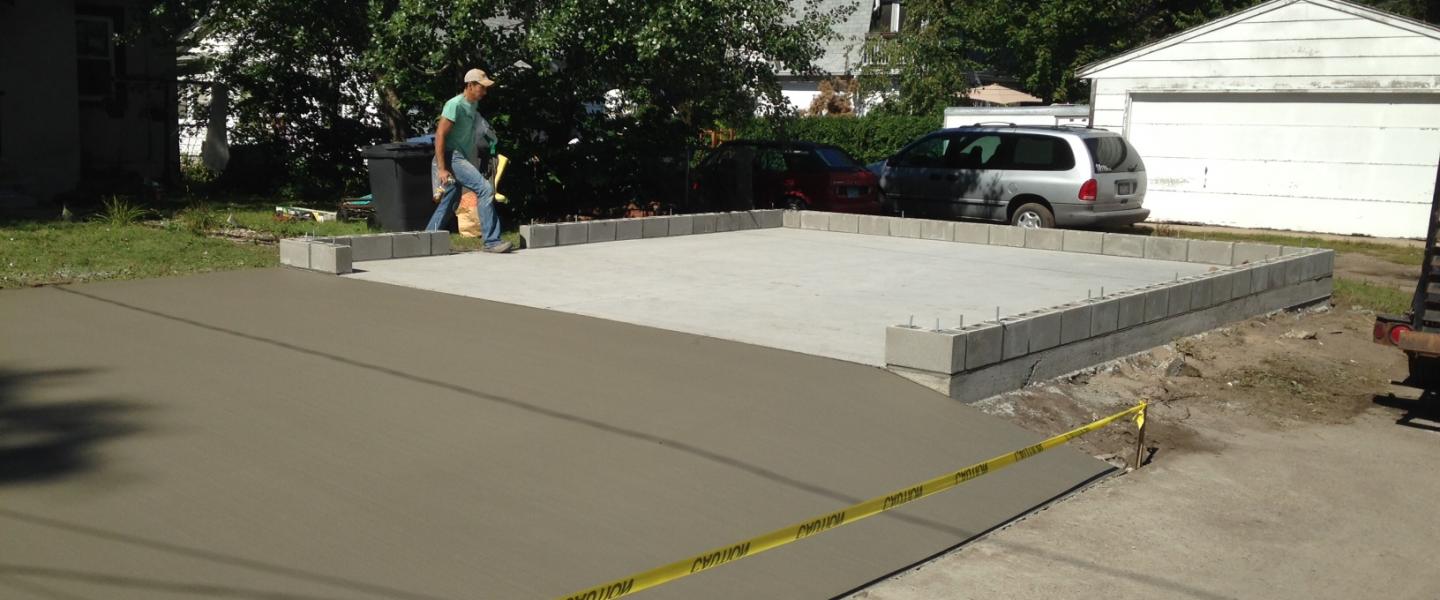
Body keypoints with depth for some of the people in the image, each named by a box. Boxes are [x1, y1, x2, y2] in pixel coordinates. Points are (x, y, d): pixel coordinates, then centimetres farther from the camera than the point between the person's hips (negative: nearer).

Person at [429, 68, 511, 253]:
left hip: (463, 159, 9)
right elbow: (440, 135, -17)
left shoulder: (473, 106, 13)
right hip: (452, 157, -9)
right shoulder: (455, 105, -13)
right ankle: (491, 241, -18)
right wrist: (441, 168, -22)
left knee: (449, 202, 12)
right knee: (486, 189, -18)